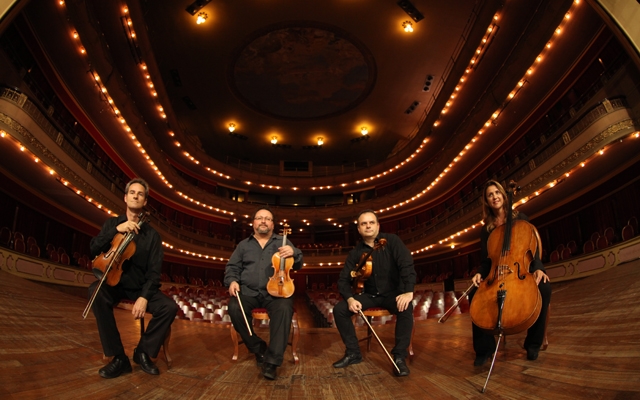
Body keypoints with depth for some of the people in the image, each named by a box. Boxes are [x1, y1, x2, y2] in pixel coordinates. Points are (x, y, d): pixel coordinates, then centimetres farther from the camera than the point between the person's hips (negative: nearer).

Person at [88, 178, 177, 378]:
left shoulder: (151, 234, 3)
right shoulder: (112, 223, 9)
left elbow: (154, 271, -5)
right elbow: (93, 250, -5)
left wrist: (144, 296, -21)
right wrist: (116, 230, -19)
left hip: (140, 287, 0)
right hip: (114, 283, 0)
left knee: (170, 307, -24)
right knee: (96, 291, -35)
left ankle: (143, 351, 1)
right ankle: (119, 357, -26)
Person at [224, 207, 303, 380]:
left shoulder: (282, 242, 15)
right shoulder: (243, 245, 20)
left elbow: (298, 265, 7)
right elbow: (232, 267, 14)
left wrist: (293, 253, -17)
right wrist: (232, 281, -8)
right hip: (248, 291, 2)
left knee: (284, 309, -34)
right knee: (234, 309, -30)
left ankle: (272, 360, -25)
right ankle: (258, 348, -7)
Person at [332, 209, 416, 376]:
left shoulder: (391, 241, -10)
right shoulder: (355, 252, -1)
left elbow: (407, 265, -19)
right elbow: (343, 280, -2)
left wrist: (408, 291, -34)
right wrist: (350, 298, -22)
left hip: (392, 292, -3)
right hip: (369, 295, 3)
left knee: (405, 308, -35)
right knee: (339, 309, -15)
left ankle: (399, 356, -19)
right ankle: (353, 353, 0)